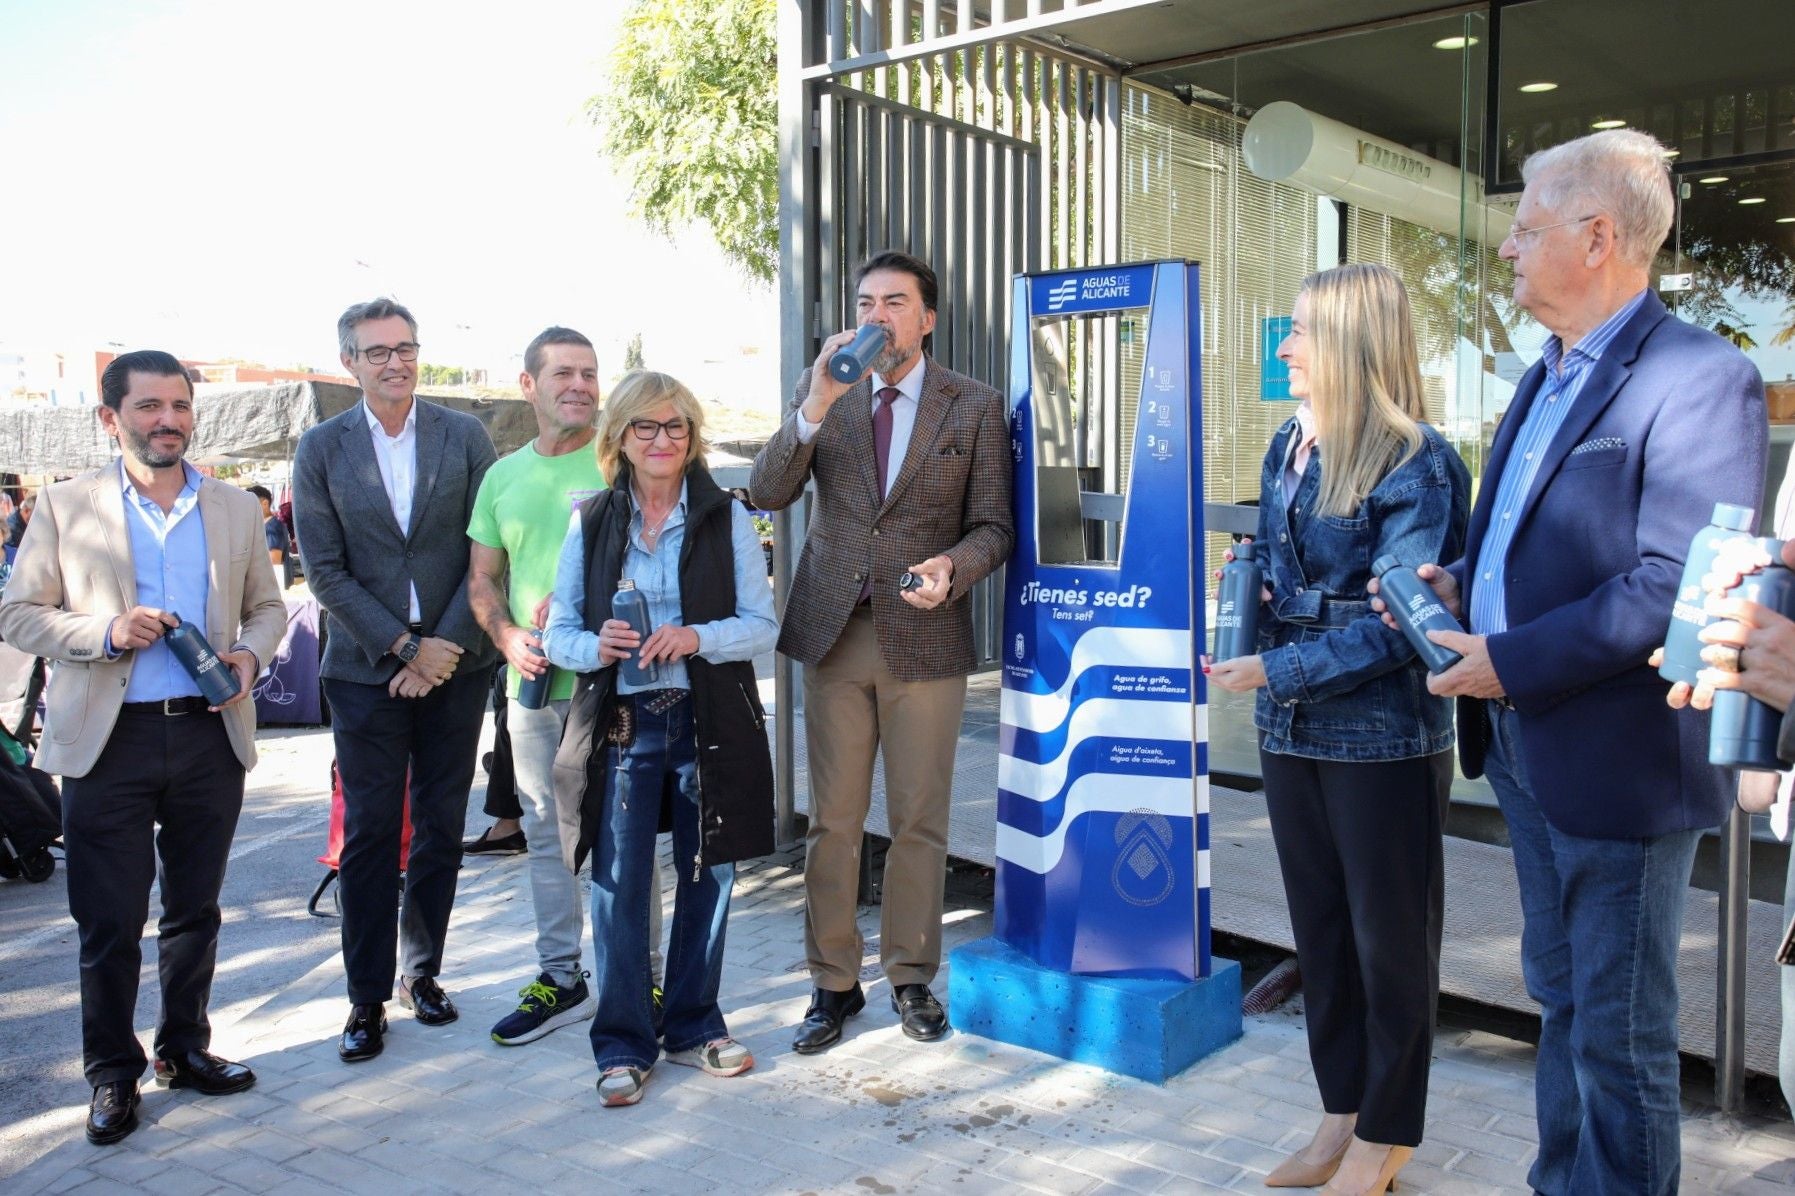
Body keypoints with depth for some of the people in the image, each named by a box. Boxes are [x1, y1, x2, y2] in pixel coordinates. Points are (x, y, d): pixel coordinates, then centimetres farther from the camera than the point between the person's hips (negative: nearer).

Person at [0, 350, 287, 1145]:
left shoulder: (235, 509, 9)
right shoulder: (65, 506, 1)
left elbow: (267, 606, 15)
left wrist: (250, 653, -6)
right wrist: (107, 631, -16)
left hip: (208, 732, 3)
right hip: (109, 738, -2)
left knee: (195, 909, 14)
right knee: (109, 922, 4)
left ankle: (184, 1049, 29)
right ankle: (112, 1073, 19)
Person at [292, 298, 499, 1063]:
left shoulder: (465, 437, 2)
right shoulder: (321, 449, 1)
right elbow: (326, 572, -3)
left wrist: (448, 644, -9)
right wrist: (406, 647, -10)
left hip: (455, 664, 1)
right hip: (366, 670, -1)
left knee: (441, 829, 8)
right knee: (369, 834, 1)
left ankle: (422, 972, 23)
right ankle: (367, 998, 10)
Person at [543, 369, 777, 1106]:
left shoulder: (726, 519, 3)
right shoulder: (589, 524, 6)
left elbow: (762, 625, -1)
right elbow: (559, 633, 7)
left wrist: (696, 638, -19)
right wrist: (595, 646, -16)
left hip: (709, 721, 0)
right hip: (620, 725, 0)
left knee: (707, 875, 9)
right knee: (618, 886, 0)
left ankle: (692, 1026, 26)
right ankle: (623, 1044, 14)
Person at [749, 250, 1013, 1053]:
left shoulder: (974, 407, 1)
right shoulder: (821, 391, 5)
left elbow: (992, 526, 1)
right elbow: (767, 493, -6)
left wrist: (951, 567, -20)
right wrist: (818, 404, -19)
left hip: (924, 635, -1)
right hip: (834, 631, 1)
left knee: (919, 821, 8)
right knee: (832, 821, 7)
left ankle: (911, 978, 25)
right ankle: (833, 983, 21)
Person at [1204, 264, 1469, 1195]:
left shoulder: (1416, 464, -14)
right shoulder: (1288, 446, 8)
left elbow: (1402, 624, -18)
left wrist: (1274, 673, -18)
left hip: (1383, 735, -7)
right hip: (1290, 732, 7)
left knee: (1389, 935, 8)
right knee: (1318, 925, 16)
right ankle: (1342, 1110, 32)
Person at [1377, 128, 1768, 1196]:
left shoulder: (1700, 378, -17)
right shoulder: (1547, 379, 13)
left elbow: (1670, 585, -24)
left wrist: (1512, 661, -21)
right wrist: (1461, 584, 3)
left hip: (1619, 765, -9)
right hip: (1527, 748, 9)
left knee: (1619, 1036, 5)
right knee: (1563, 1001, 22)